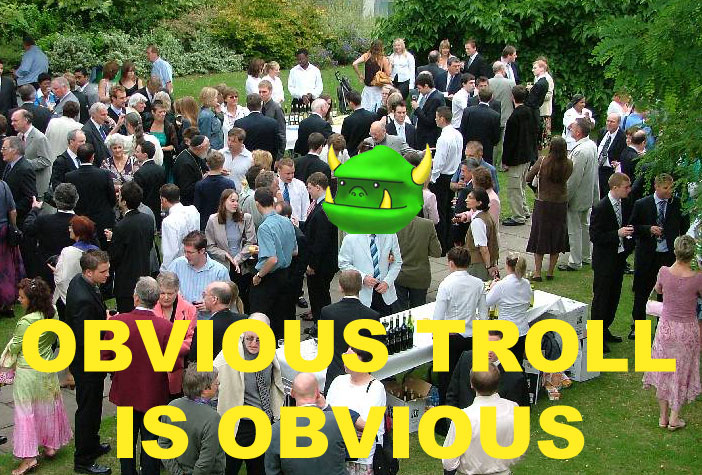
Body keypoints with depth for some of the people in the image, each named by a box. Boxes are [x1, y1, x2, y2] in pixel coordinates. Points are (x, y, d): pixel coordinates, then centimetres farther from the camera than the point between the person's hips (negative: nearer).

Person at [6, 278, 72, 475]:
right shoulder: (53, 314, -7)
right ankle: (50, 445, 32)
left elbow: (14, 348, -13)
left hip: (27, 371, -6)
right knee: (47, 407, 20)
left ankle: (29, 457, 6)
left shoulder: (25, 322, -26)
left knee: (25, 411, 4)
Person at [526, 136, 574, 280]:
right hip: (561, 204, 2)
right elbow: (565, 178, 6)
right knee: (556, 237, 15)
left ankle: (537, 273, 7)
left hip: (542, 204, -2)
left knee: (540, 237, 9)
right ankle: (550, 272, 19)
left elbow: (528, 178, -10)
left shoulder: (542, 161, -17)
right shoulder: (568, 164, -10)